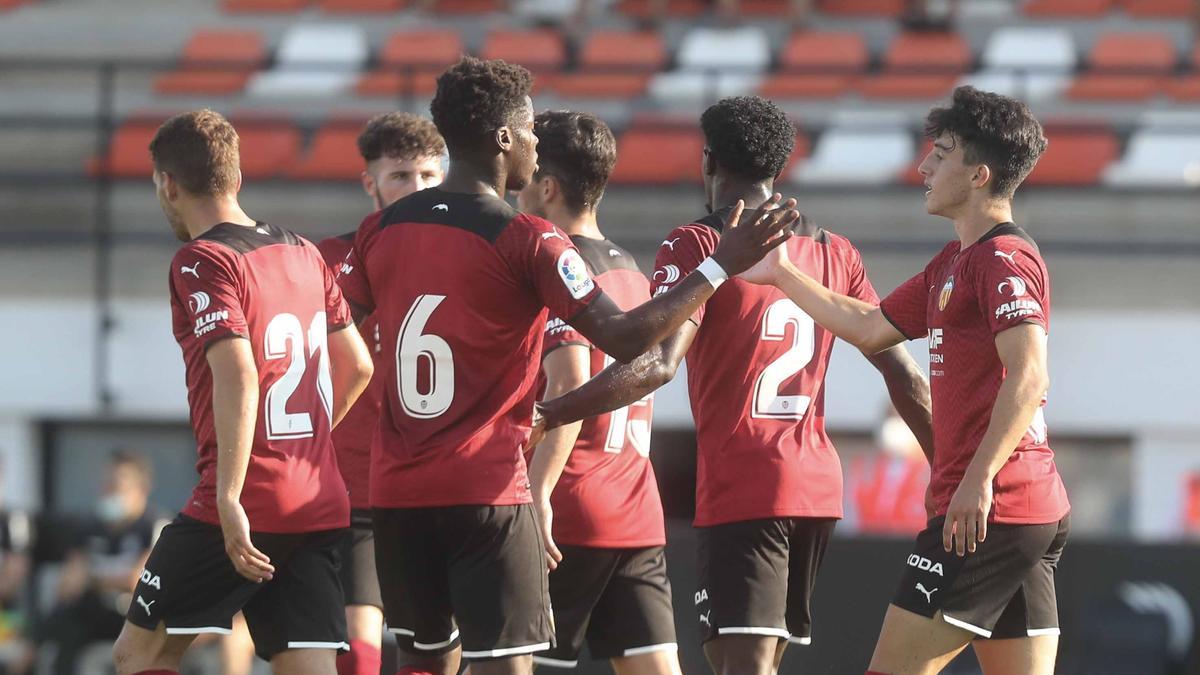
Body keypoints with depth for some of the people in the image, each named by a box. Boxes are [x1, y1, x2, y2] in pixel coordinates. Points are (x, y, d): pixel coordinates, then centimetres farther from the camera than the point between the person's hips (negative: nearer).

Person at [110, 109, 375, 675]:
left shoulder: (202, 262, -9)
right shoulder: (304, 254, 14)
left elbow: (238, 375, -21)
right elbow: (357, 366, 21)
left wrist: (229, 498, -24)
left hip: (245, 508, -7)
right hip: (319, 506, 7)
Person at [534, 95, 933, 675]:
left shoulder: (697, 245, -6)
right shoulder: (834, 252, 12)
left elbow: (656, 365, -19)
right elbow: (902, 373, 11)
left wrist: (545, 415, -22)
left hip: (742, 492, -7)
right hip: (818, 486, 7)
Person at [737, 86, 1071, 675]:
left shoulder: (1004, 258, -11)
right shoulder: (953, 263, 20)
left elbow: (1028, 376, -23)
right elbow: (870, 327, 30)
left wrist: (978, 479, -30)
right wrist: (779, 274, 32)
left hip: (985, 511, -10)